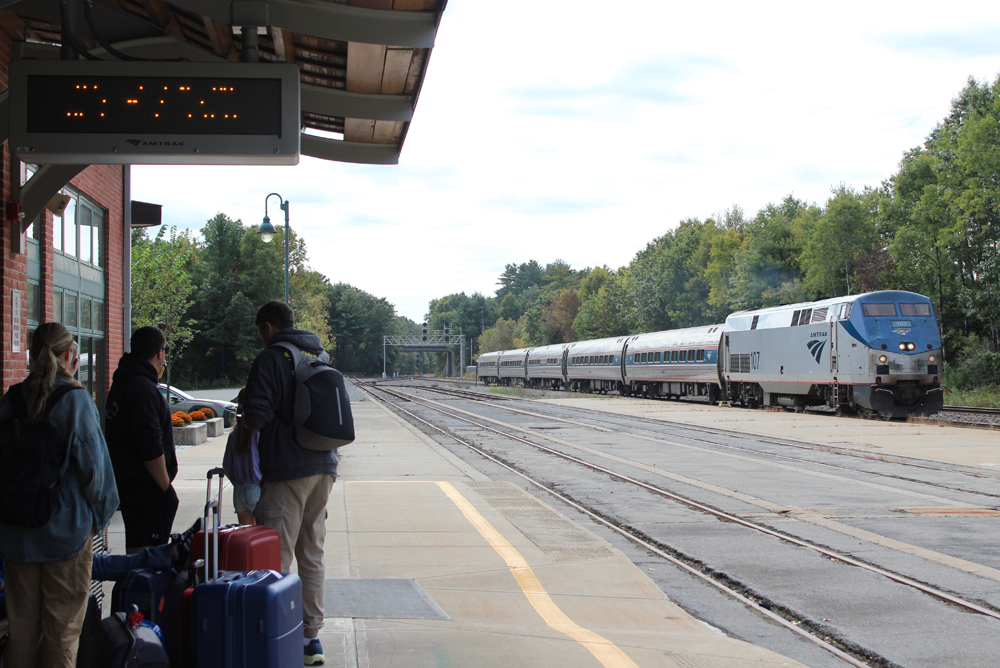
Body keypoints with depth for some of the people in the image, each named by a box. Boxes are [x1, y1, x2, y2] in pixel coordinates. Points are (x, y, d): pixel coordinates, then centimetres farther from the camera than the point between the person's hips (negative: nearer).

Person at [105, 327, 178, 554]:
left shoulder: (122, 383, 15)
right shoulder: (143, 388, -18)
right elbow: (151, 448, -22)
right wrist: (166, 488, -15)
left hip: (127, 483, 11)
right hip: (147, 489, -11)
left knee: (135, 551, 17)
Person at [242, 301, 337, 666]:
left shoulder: (270, 359, -9)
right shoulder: (320, 355, 15)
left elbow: (256, 415, -16)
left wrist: (247, 412, 6)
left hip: (287, 471, -7)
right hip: (323, 467, 7)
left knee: (277, 558, -4)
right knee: (312, 555, 12)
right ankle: (312, 636, 15)